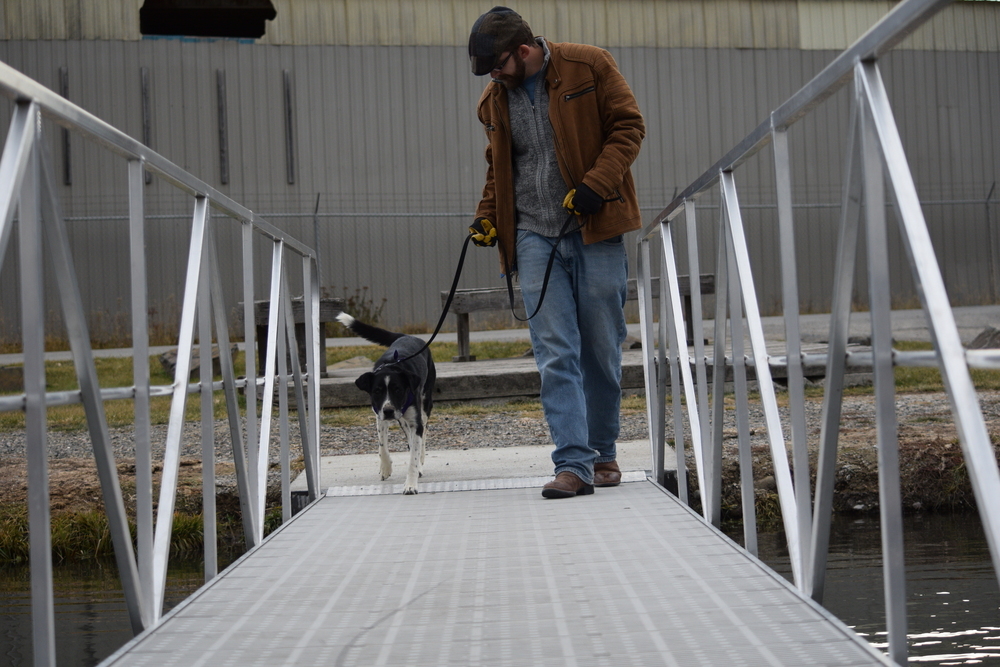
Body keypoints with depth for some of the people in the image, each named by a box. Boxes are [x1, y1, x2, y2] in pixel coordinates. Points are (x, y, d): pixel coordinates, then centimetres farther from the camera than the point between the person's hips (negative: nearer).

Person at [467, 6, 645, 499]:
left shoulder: (590, 67, -3)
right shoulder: (494, 100, 12)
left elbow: (628, 127, -2)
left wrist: (596, 183, -15)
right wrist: (488, 217, 8)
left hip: (595, 230, -3)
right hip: (534, 237, 3)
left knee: (602, 350, 4)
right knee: (555, 354, -7)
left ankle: (603, 452, 20)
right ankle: (573, 463, -10)